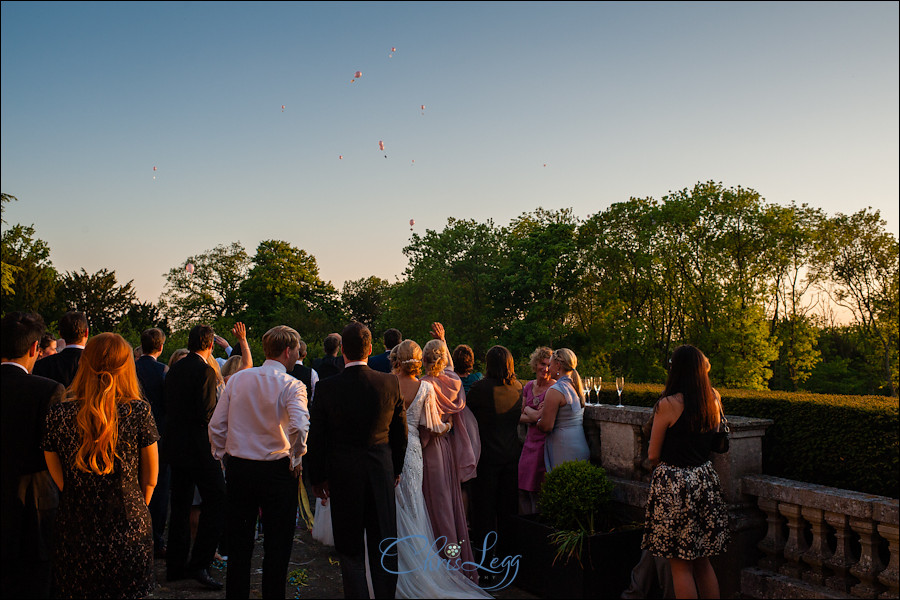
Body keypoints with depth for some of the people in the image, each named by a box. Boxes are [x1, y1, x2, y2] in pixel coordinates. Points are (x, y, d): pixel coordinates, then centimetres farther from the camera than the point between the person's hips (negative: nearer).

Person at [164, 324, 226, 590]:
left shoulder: (174, 369, 9)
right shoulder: (205, 371, -15)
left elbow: (169, 408, 12)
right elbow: (207, 416, -20)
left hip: (176, 446, 8)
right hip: (199, 446, -8)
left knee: (180, 504, 15)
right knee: (217, 501, 0)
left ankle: (175, 565, 21)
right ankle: (199, 564, -3)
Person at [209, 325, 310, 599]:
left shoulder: (237, 378, 2)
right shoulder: (292, 386, -12)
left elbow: (216, 425, 3)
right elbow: (299, 426, -28)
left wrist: (222, 456, 15)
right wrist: (296, 459, -12)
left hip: (238, 468, 4)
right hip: (277, 471, -4)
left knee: (239, 544, 16)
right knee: (277, 546, 9)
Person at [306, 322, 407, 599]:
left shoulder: (326, 387, -11)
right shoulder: (391, 383, -7)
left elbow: (316, 438, -5)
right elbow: (400, 433, 2)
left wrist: (317, 477, 7)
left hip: (342, 475, -1)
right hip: (381, 473, 1)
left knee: (350, 548, 11)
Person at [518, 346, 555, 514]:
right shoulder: (529, 386, 9)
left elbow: (543, 418, -19)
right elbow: (520, 417, 9)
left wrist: (527, 409, -1)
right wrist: (534, 417, -10)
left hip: (546, 442, -7)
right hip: (531, 440, 7)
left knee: (537, 488, 0)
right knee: (523, 488, 10)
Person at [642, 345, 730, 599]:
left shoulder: (668, 405, -14)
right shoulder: (713, 400, 0)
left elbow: (653, 456, -9)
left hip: (673, 482, -6)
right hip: (704, 480, 6)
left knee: (680, 565, 5)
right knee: (702, 561, 18)